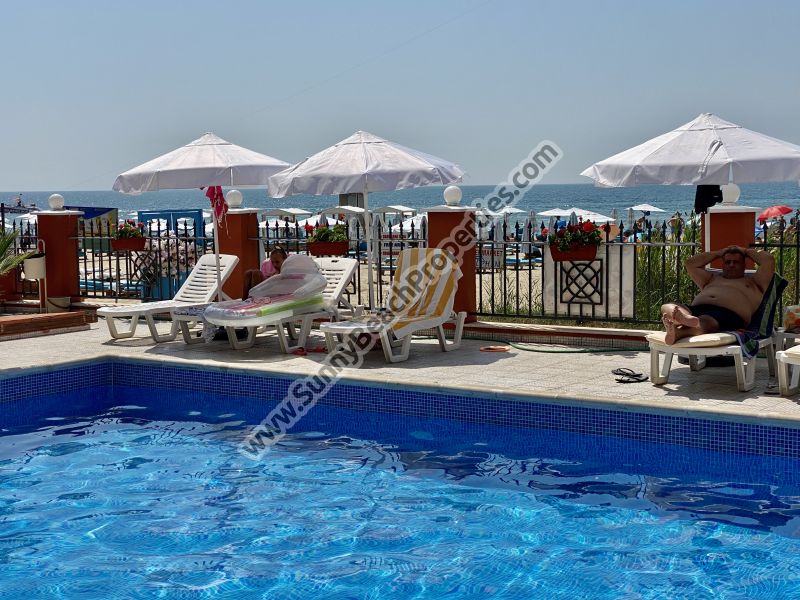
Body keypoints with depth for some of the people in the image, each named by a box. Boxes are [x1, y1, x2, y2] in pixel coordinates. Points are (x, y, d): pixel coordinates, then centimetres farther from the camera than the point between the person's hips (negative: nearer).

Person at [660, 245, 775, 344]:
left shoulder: (752, 281, 31)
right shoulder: (712, 278, 43)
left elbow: (769, 260, 21)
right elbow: (690, 263, 41)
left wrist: (746, 251, 37)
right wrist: (719, 253, 47)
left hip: (729, 313, -4)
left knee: (705, 321, -41)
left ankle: (676, 333, -75)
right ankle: (686, 319, -68)